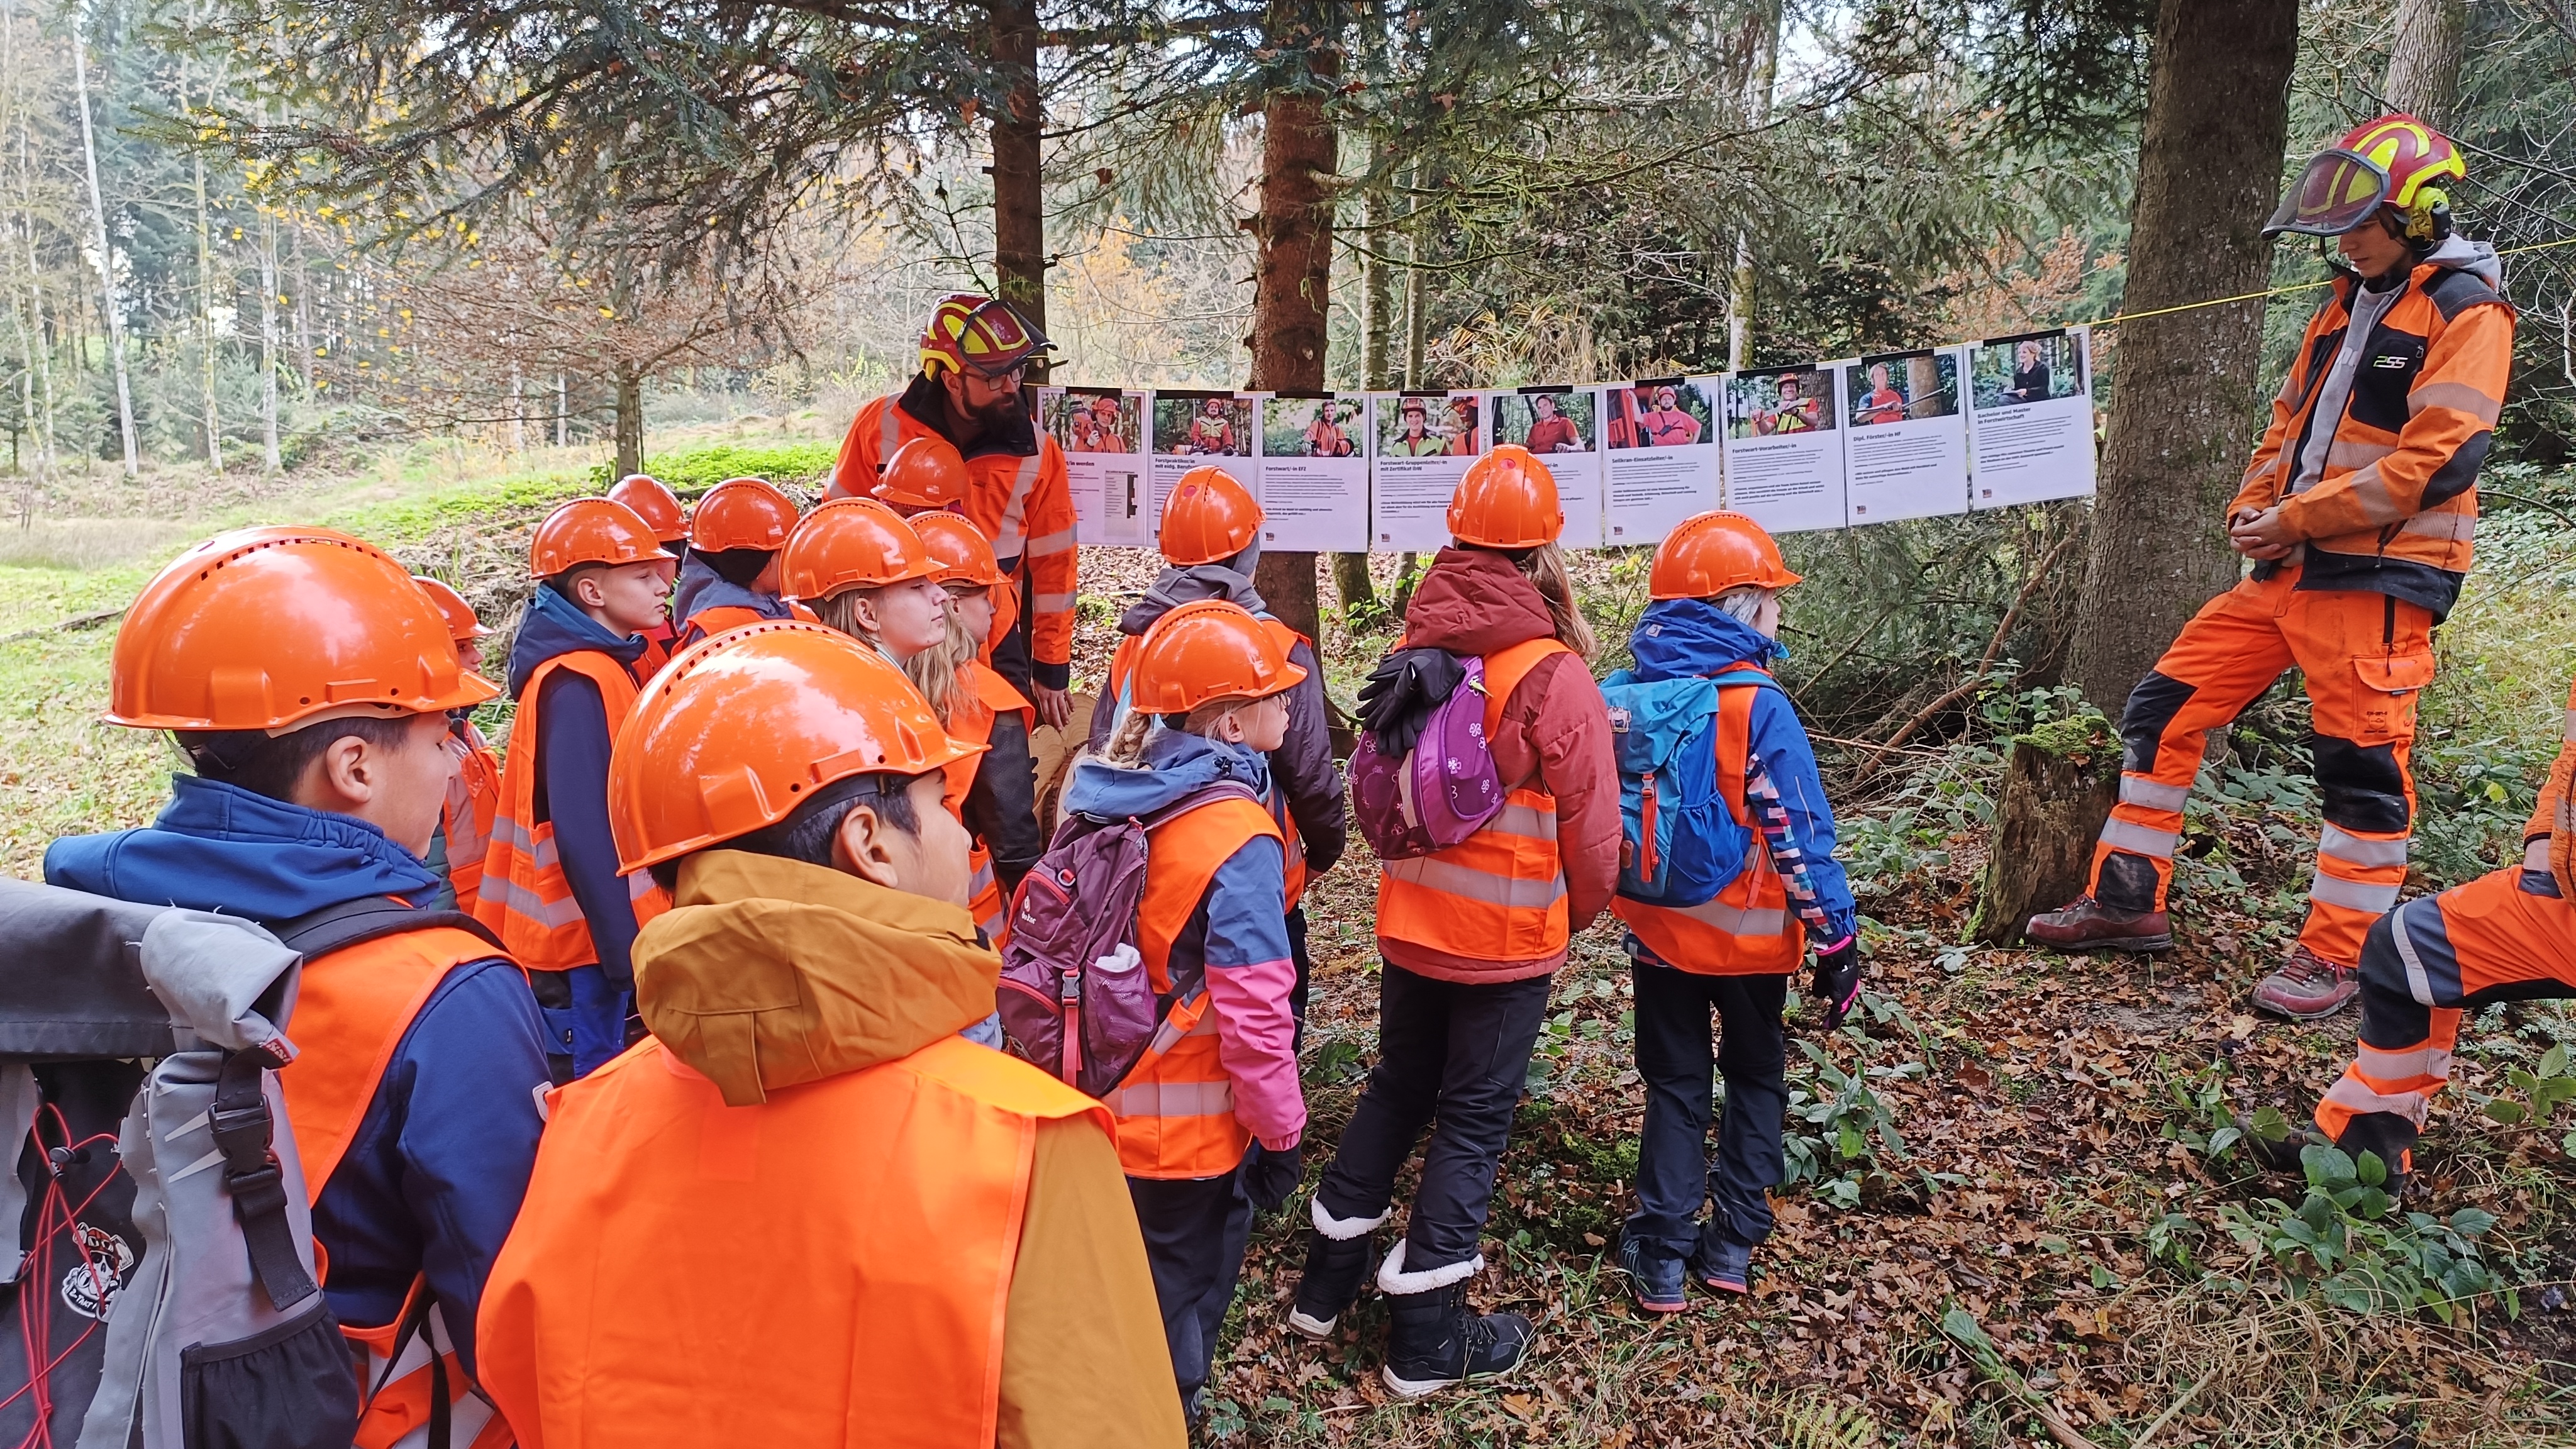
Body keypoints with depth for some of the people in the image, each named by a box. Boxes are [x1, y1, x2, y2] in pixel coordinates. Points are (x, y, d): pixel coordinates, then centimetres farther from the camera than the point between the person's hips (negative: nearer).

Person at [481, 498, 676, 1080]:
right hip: (581, 944, -9)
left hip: (599, 937, 9)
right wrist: (628, 954, -23)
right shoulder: (576, 685, -17)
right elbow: (583, 833, -23)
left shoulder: (603, 668, 12)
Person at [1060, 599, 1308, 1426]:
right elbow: (1253, 1014, -24)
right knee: (1179, 1305, 14)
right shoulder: (1238, 837, -24)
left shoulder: (1103, 798, -2)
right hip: (1189, 1132, -7)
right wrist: (1280, 1134, -11)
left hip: (1097, 1105, 7)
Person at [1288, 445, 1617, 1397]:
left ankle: (1326, 1284, 32)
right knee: (1474, 1119, 8)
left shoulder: (1412, 652, -3)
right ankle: (1426, 1338, 18)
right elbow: (1593, 830, -13)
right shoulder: (1554, 676, -19)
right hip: (1508, 938, -5)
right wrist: (1575, 914, 7)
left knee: (1396, 1088, 21)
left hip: (1409, 922, 5)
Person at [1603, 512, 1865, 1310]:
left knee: (1674, 1083, 16)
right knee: (1755, 1077, 18)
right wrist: (1836, 937, -12)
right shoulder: (1759, 708, -20)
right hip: (1749, 935, -3)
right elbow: (1800, 834, -19)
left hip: (1657, 929, 3)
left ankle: (1662, 1255, 16)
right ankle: (1733, 1242, 21)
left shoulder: (1622, 696, -5)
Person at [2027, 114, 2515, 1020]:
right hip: (2292, 570, 8)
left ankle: (2336, 955, 9)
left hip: (2379, 575, -8)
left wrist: (2297, 518, -16)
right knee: (2166, 705, 5)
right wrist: (2253, 511, 3)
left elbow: (2436, 460, -16)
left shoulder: (2467, 313, -6)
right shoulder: (2343, 307, 20)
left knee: (2363, 764, -4)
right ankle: (2129, 901, 14)